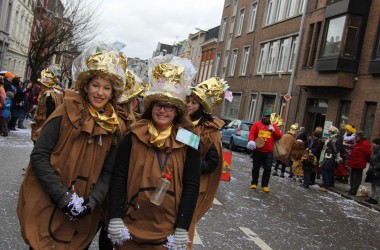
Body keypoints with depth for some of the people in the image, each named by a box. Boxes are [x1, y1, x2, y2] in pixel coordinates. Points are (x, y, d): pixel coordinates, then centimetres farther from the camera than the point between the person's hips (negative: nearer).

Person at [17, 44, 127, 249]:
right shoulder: (66, 113, -10)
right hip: (47, 209, -3)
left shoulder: (112, 126, 1)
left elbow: (107, 171, 3)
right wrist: (63, 197, -18)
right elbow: (39, 156, -13)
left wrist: (92, 201, -12)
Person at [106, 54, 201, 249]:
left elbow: (191, 186, -4)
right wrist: (115, 217, -8)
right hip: (130, 225, 1)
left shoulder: (187, 141, -4)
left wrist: (182, 228, -7)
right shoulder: (134, 137, -2)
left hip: (167, 230, 0)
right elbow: (118, 177, -2)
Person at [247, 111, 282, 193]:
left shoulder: (273, 126, 11)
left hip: (268, 152, 1)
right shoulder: (257, 124, 5)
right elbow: (251, 134, -4)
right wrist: (251, 141, -23)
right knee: (256, 167, 9)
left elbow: (279, 136, 9)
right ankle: (254, 183, 22)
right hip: (257, 151, -1)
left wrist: (273, 130, -6)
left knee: (268, 169, -3)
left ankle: (264, 185, 4)